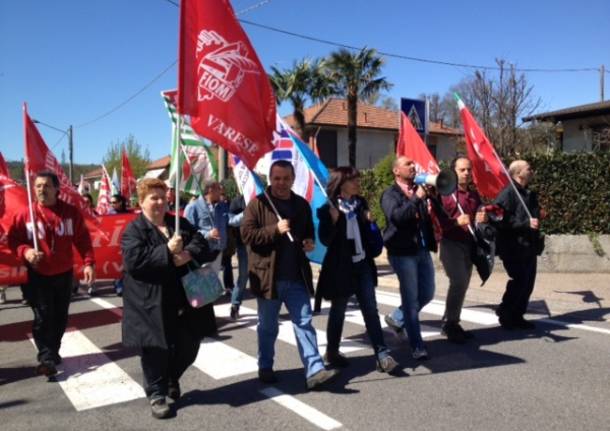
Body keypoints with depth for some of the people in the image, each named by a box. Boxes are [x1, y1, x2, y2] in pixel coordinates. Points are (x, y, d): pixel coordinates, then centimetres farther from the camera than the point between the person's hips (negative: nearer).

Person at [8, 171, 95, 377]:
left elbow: (83, 239, 1)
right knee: (43, 317, -6)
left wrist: (88, 263, -9)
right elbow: (13, 240, 0)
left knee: (60, 316, 12)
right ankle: (46, 358, 1)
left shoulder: (71, 212, -3)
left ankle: (53, 352, 30)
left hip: (64, 274, 2)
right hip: (38, 275, -2)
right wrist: (25, 251, -21)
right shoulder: (25, 214, -7)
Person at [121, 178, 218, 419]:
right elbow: (133, 261, -18)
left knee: (189, 345, 11)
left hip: (182, 298, 5)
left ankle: (172, 378, 39)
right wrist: (167, 251, -23)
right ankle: (157, 394, 21)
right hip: (152, 303, -4)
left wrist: (188, 254, -17)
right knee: (156, 348, 3)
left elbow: (203, 245, 5)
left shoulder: (181, 224, 11)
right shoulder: (134, 230, -4)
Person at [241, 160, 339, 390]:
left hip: (296, 276, 3)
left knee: (304, 322, 1)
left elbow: (309, 231, 23)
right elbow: (246, 233, -12)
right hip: (268, 276, -3)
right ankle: (265, 368, 28)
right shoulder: (258, 203, -6)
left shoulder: (301, 204, 9)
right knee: (268, 326, 11)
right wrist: (275, 229, -21)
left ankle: (314, 371, 3)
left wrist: (310, 242, 0)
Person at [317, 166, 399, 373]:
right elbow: (325, 240, -14)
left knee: (371, 309, -1)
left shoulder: (360, 203, 7)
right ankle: (332, 352, 26)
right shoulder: (329, 208, -10)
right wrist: (333, 220, -29)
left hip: (362, 264, 5)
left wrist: (369, 221, -3)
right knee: (338, 311, 8)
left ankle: (382, 354, -1)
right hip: (341, 267, -5)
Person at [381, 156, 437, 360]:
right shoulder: (390, 194, -5)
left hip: (422, 250, 7)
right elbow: (396, 216, -24)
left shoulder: (419, 191, 12)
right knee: (411, 299, -2)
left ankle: (396, 318, 36)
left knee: (427, 294, 14)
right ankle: (417, 347, 9)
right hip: (402, 253, -6)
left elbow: (428, 217, 13)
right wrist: (416, 198, -23)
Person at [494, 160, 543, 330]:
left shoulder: (529, 194, 15)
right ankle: (505, 314, 9)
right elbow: (503, 220, -23)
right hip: (514, 247, -9)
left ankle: (517, 316, 21)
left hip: (529, 247, 9)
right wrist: (526, 223, -26)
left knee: (527, 282, 10)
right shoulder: (508, 193, -13)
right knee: (519, 281, -9)